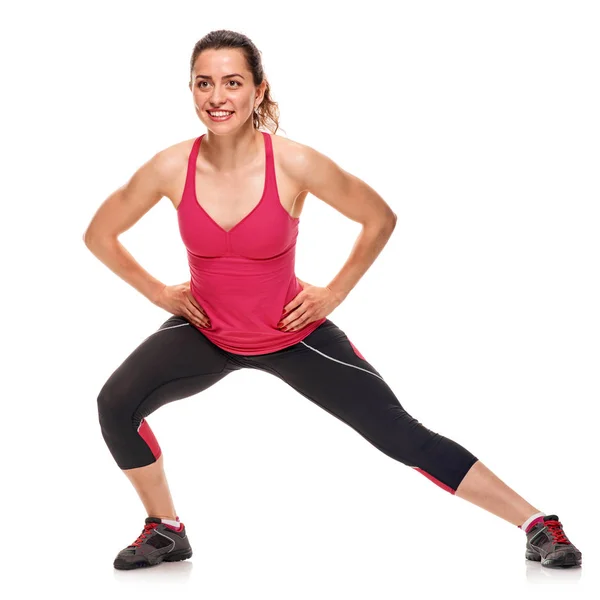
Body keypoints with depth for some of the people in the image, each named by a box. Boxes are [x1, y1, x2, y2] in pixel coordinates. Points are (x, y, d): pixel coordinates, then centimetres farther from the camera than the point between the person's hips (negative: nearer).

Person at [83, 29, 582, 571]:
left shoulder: (293, 164, -24)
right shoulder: (171, 169, -19)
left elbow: (380, 219, -7)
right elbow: (100, 234, -1)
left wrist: (334, 293, -7)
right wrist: (158, 292, -3)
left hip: (294, 334, -2)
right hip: (207, 333, 2)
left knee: (401, 434, -3)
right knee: (116, 405, -19)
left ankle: (537, 524, 9)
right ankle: (165, 531, 7)